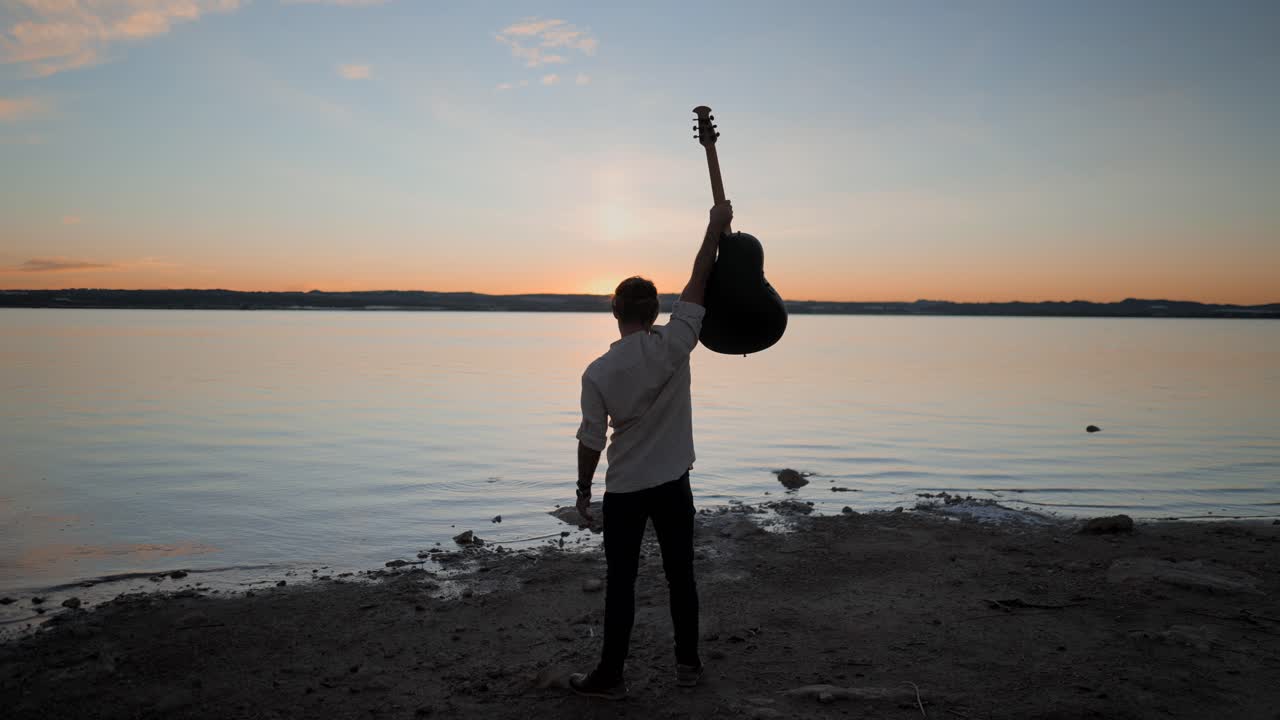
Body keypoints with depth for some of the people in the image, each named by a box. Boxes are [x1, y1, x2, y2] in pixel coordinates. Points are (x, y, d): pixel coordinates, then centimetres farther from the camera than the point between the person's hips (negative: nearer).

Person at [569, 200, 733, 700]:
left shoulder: (598, 373, -11)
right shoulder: (673, 346, -12)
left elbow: (591, 441, -6)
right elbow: (697, 285, -6)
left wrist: (583, 489, 8)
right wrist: (716, 228, 1)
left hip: (624, 492, -1)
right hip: (673, 485, 1)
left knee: (621, 584, 8)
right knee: (681, 576, 14)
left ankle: (610, 676, 17)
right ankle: (688, 664, 27)